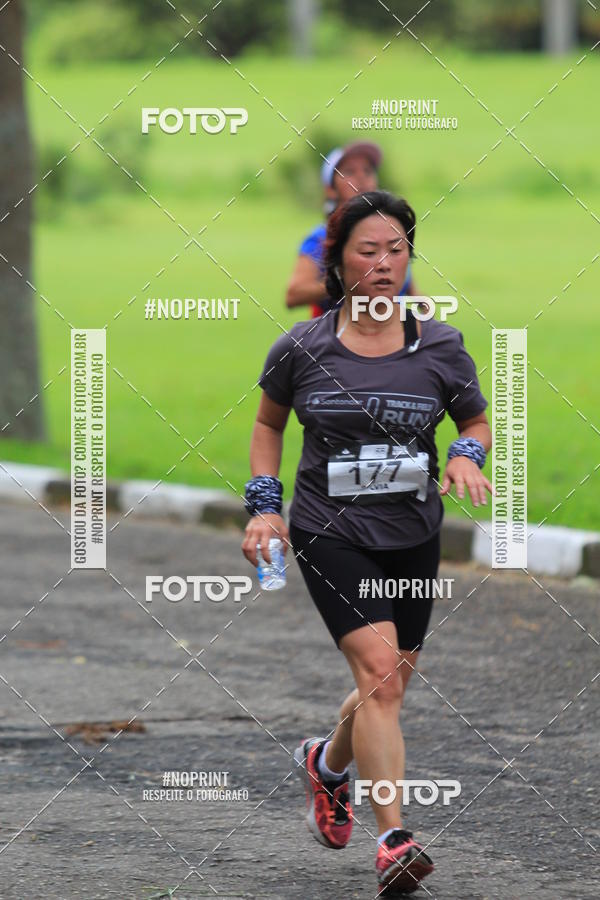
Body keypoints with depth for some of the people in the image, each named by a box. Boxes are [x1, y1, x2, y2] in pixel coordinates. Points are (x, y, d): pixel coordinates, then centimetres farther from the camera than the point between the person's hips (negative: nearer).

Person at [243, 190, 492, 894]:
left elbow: (478, 421, 13)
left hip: (412, 537, 3)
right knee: (380, 669, -20)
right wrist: (264, 505, 4)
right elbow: (268, 421, 14)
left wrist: (466, 455, -9)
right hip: (330, 532, -3)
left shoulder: (440, 347, -2)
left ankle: (327, 763, 48)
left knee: (389, 687, 13)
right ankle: (394, 841, -21)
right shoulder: (302, 349, -4)